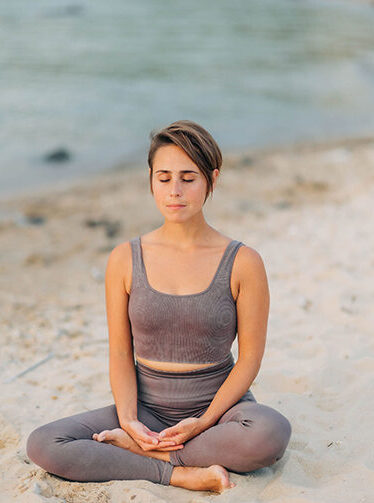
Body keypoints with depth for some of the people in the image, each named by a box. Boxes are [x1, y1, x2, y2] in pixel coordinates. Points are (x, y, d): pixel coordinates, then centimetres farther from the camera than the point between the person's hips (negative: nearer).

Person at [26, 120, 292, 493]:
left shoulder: (243, 263, -7)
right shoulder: (125, 259, -1)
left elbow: (249, 357, -6)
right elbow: (120, 354, 0)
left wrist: (204, 422, -17)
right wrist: (129, 420, -15)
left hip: (218, 405, -1)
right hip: (148, 409, 2)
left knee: (272, 432, -36)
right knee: (42, 445, -20)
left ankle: (135, 450, -17)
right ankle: (182, 474, -20)